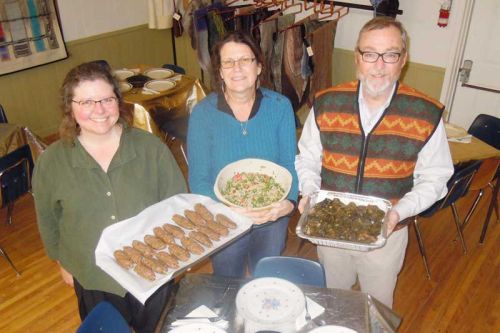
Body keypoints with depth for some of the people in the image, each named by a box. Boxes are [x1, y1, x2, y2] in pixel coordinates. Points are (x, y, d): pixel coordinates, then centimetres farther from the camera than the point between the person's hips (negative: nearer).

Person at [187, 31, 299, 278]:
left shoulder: (280, 106, -9)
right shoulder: (203, 113, -14)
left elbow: (289, 165, -9)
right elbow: (198, 179, -14)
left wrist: (289, 201, -27)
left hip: (272, 219, 1)